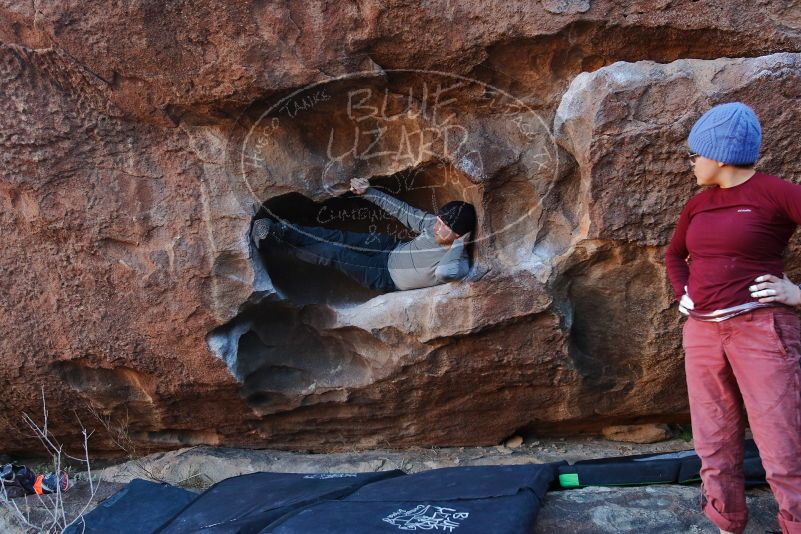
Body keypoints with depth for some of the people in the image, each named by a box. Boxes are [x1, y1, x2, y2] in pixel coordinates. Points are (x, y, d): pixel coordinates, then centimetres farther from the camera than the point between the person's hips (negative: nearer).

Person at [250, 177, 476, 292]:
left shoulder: (459, 264, -32)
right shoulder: (433, 223, -14)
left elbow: (443, 272, -56)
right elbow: (404, 211, -4)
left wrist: (460, 243, -43)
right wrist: (369, 192, -5)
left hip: (387, 279, -5)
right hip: (391, 248, 5)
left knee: (335, 254, -11)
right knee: (339, 238, -9)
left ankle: (277, 234, 0)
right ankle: (279, 230, 0)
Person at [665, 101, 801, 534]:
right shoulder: (698, 204, 11)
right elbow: (674, 254, 27)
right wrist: (682, 294, 11)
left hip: (763, 330, -7)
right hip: (702, 333, 7)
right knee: (714, 443, 13)